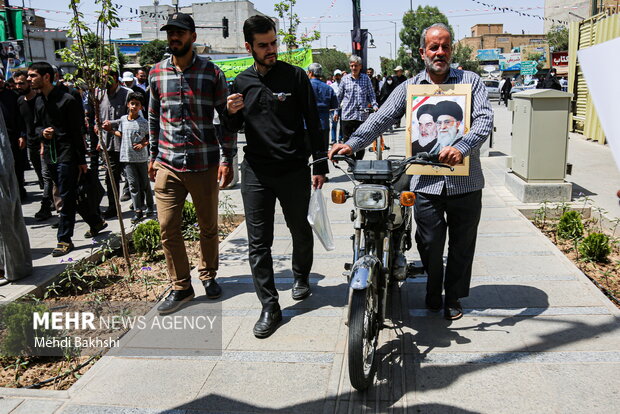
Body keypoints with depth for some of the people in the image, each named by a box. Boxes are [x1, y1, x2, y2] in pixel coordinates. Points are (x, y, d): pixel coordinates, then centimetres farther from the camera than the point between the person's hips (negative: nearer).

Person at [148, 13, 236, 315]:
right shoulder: (156, 73, 7)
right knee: (168, 228, 1)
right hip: (167, 165, 2)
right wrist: (153, 155, 13)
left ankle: (208, 276, 32)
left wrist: (227, 158, -7)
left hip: (204, 164, -2)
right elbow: (153, 117, 15)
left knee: (208, 226, 10)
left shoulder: (212, 72, -2)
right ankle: (181, 287, 15)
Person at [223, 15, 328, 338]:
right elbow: (234, 128, 16)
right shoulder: (241, 82, 7)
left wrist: (319, 164, -5)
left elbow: (313, 122, 0)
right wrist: (231, 113, -7)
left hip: (294, 170, -2)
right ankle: (270, 307, 10)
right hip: (255, 172, 2)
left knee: (301, 231, 16)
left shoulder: (295, 76, -2)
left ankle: (301, 276, 44)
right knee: (259, 242, 0)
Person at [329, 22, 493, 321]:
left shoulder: (470, 81, 5)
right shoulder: (409, 88, 8)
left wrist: (462, 148, -27)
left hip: (465, 181, 0)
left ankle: (453, 296, 31)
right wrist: (352, 144, -19)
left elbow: (485, 118, -8)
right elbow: (381, 118, -2)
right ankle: (432, 293, 30)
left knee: (462, 243, 11)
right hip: (426, 181, 0)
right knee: (429, 243, 3)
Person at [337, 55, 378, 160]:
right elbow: (339, 96, 13)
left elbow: (371, 95, 10)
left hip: (362, 115, 0)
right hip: (347, 115, 0)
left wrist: (374, 106, -6)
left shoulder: (366, 78, 7)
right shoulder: (345, 79, 7)